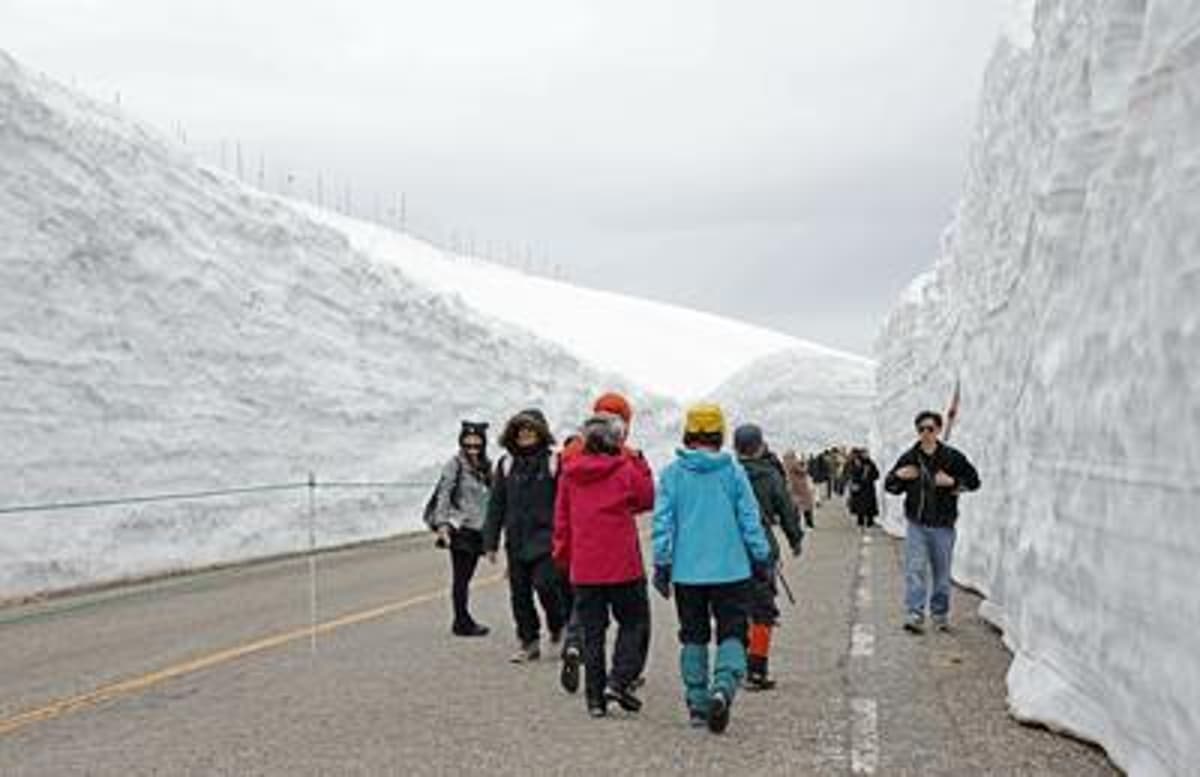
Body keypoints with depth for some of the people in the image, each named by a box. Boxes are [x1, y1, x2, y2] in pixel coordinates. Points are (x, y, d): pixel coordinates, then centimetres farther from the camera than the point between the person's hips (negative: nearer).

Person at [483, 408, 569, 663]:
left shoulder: (553, 462, -3)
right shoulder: (506, 464, 9)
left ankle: (558, 626, 15)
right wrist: (490, 542, 7)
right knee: (519, 593, 6)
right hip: (516, 541, 4)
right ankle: (529, 643, 18)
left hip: (546, 539, -4)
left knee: (545, 584, -13)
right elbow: (496, 505, 11)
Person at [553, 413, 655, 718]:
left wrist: (562, 556, 19)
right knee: (634, 624, 11)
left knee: (592, 631, 10)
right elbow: (647, 500, 8)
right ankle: (618, 681, -4)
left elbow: (562, 517, 9)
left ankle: (595, 698, 10)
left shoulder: (570, 472, 3)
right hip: (623, 566, -4)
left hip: (583, 568, 4)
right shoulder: (626, 470, -8)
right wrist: (638, 463, 9)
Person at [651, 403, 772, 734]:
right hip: (731, 570, -1)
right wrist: (761, 559, 9)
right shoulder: (733, 471, -2)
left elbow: (663, 521, -1)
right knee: (732, 633, 4)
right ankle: (723, 688, -20)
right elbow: (750, 519, 0)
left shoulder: (672, 473, 0)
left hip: (687, 571, 1)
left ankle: (697, 703, 15)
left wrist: (662, 564, 4)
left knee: (694, 637, 13)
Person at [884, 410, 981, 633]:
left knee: (942, 573, 9)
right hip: (916, 524, 1)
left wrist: (953, 482, -14)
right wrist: (898, 476, -9)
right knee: (915, 570, -10)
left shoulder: (952, 457, 0)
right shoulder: (909, 458, 5)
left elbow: (974, 480, 3)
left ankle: (940, 615, 23)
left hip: (943, 525, -1)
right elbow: (889, 485, 13)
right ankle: (914, 615, -11)